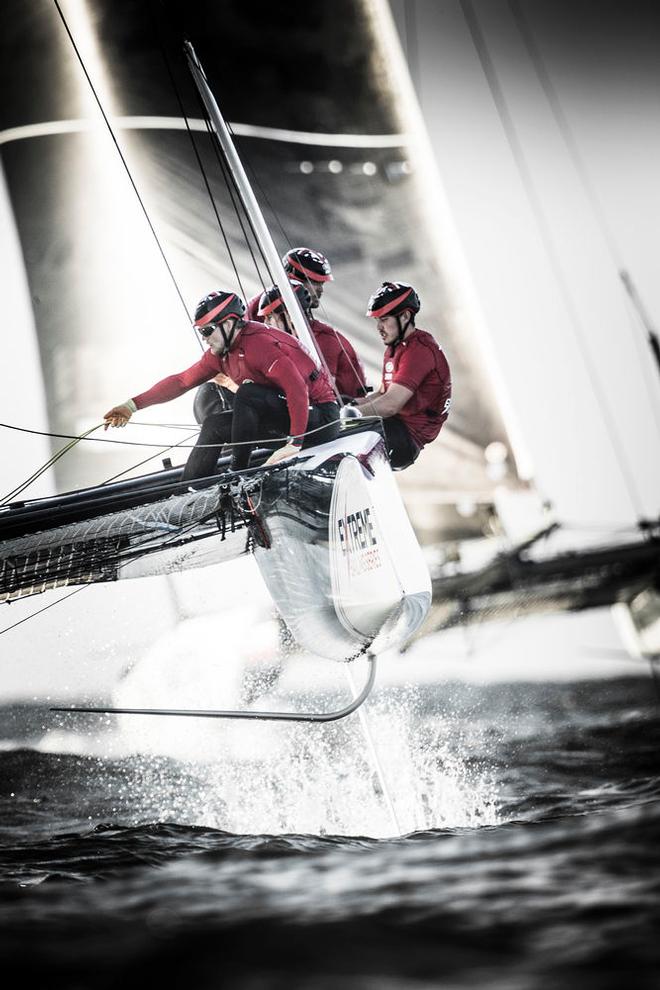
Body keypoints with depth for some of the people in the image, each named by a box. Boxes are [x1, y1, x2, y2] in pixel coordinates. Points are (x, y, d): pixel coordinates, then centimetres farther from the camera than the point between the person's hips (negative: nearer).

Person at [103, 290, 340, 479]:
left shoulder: (259, 344, -24)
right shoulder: (220, 353, 4)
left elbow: (298, 389, -32)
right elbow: (181, 381, 10)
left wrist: (295, 443, -35)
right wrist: (133, 405, 6)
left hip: (319, 420, -9)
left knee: (247, 393, -27)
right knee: (214, 425, 5)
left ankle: (238, 472, -16)